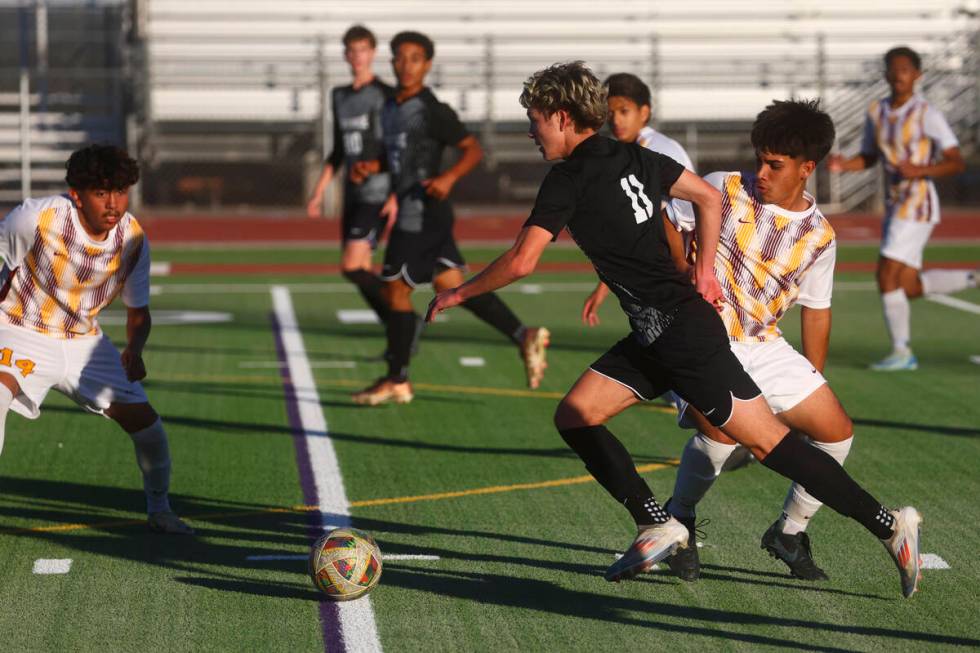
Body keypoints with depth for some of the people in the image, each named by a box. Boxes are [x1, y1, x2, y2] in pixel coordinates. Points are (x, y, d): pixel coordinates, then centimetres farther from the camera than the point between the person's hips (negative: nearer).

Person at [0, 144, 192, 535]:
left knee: (144, 418, -3)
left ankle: (159, 511, 22)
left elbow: (138, 311, 2)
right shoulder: (38, 218, -25)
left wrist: (134, 351, -18)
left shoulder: (134, 240, -11)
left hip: (83, 341, 4)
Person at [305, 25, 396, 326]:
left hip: (378, 195, -7)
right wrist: (318, 193, 17)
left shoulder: (386, 95, -7)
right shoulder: (340, 96, 14)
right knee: (361, 272, 4)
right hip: (352, 195, 7)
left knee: (352, 266, -17)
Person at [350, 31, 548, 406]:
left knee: (396, 288, -3)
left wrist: (449, 178, -28)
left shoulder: (432, 110, -11)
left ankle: (396, 381, 6)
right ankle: (523, 336, 6)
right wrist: (370, 168, 7)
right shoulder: (391, 109, 14)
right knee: (453, 287, 7)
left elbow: (473, 150, -11)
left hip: (423, 212, -9)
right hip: (409, 211, 9)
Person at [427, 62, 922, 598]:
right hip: (653, 337, 9)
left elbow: (520, 262, -14)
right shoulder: (632, 157, 12)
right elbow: (709, 197, 17)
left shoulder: (568, 181, -12)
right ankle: (657, 525, 6)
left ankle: (889, 525, -3)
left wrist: (458, 294, 1)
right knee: (574, 416, 7)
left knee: (767, 441, -8)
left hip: (684, 333, -9)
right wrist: (703, 272, 16)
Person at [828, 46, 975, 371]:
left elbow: (957, 162, -11)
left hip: (918, 205, -8)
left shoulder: (927, 114, -10)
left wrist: (919, 171, -25)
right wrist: (843, 165, -1)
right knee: (909, 287, 9)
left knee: (887, 276, -11)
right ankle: (975, 279, 26)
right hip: (894, 206, 8)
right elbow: (869, 158, 20)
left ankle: (902, 353, 0)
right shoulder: (876, 112, 9)